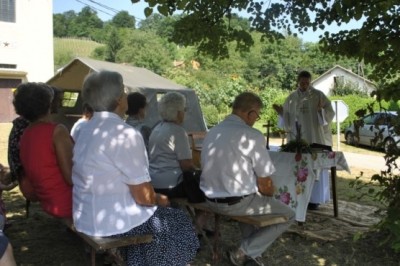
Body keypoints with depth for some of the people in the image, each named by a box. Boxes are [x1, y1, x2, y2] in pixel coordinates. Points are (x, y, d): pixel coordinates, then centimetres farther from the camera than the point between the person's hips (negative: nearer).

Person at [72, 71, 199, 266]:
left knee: (158, 212, 27)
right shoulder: (126, 135, -22)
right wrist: (159, 199, 2)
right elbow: (143, 197, -20)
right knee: (179, 222, 14)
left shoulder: (88, 129, 5)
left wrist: (154, 198, 13)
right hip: (111, 221, -8)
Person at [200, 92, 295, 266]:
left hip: (211, 200, 8)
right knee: (288, 215, 12)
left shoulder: (212, 132, 7)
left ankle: (251, 250, 32)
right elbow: (265, 185, -13)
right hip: (237, 202, -8)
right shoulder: (252, 136, -16)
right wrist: (269, 193, 11)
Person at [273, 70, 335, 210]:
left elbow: (330, 113, -2)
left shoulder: (319, 95, 0)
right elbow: (287, 118, 13)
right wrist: (281, 112, -6)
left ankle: (314, 199, 9)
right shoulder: (291, 98, 9)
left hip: (316, 138, -2)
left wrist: (321, 110, -21)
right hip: (297, 139, 3)